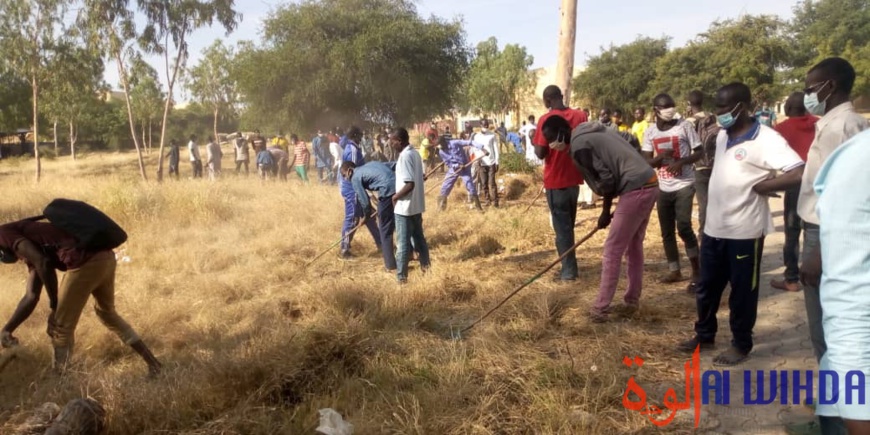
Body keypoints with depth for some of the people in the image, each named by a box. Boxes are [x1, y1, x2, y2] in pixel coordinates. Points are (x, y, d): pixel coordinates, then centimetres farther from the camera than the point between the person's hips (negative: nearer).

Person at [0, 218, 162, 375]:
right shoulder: (30, 247, 33)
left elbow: (43, 263, -7)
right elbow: (31, 296, 28)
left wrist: (54, 305, 3)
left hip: (85, 262, -10)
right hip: (105, 256, 10)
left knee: (61, 327, 7)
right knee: (106, 311, 31)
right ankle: (151, 361, 36)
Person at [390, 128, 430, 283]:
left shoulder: (405, 156, -20)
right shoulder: (415, 153, 8)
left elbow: (409, 184, -26)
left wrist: (395, 196, -13)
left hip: (405, 206, -9)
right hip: (416, 205, 9)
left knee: (403, 242, 0)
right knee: (418, 237, 18)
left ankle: (401, 276, 8)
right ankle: (426, 266, 27)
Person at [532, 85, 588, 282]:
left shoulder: (546, 119, -14)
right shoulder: (580, 116, 2)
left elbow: (541, 153, -15)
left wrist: (534, 141, 4)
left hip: (555, 180, -5)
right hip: (574, 178, 5)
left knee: (561, 226, 2)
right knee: (569, 224, 18)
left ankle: (569, 269, 3)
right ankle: (569, 265, 26)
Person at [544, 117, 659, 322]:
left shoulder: (579, 145, -10)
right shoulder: (596, 131, 18)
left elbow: (605, 179, -14)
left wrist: (605, 211, 1)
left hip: (635, 190, -10)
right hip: (650, 183, 10)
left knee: (612, 252, -2)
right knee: (634, 246, 19)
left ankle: (600, 309, 4)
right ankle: (632, 301, 27)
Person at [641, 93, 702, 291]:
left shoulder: (684, 126, -6)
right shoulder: (650, 132, 4)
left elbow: (700, 152, -3)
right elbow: (647, 161, 3)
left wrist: (682, 161, -20)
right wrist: (660, 157, -17)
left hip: (684, 185, -4)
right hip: (663, 187, 4)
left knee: (684, 227, -14)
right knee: (667, 231, 10)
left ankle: (697, 271, 1)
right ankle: (674, 270, 24)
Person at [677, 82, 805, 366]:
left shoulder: (765, 139, -15)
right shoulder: (722, 137, 10)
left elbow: (800, 173, -23)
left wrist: (760, 187, -16)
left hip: (744, 230, -7)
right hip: (714, 228, 7)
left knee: (742, 292, 8)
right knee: (707, 287, 17)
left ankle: (741, 344, 25)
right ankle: (704, 335, 33)